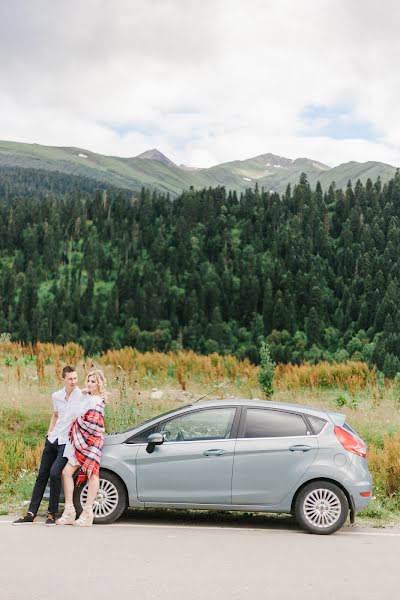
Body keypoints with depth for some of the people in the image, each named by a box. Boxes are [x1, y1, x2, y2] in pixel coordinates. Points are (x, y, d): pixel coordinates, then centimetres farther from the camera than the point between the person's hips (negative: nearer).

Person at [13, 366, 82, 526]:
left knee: (55, 473, -19)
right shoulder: (56, 396, 7)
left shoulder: (82, 396, -10)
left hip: (67, 441, -6)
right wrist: (49, 432, 15)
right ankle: (31, 514, 14)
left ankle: (52, 514, -7)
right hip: (52, 439, 6)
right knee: (42, 475, 8)